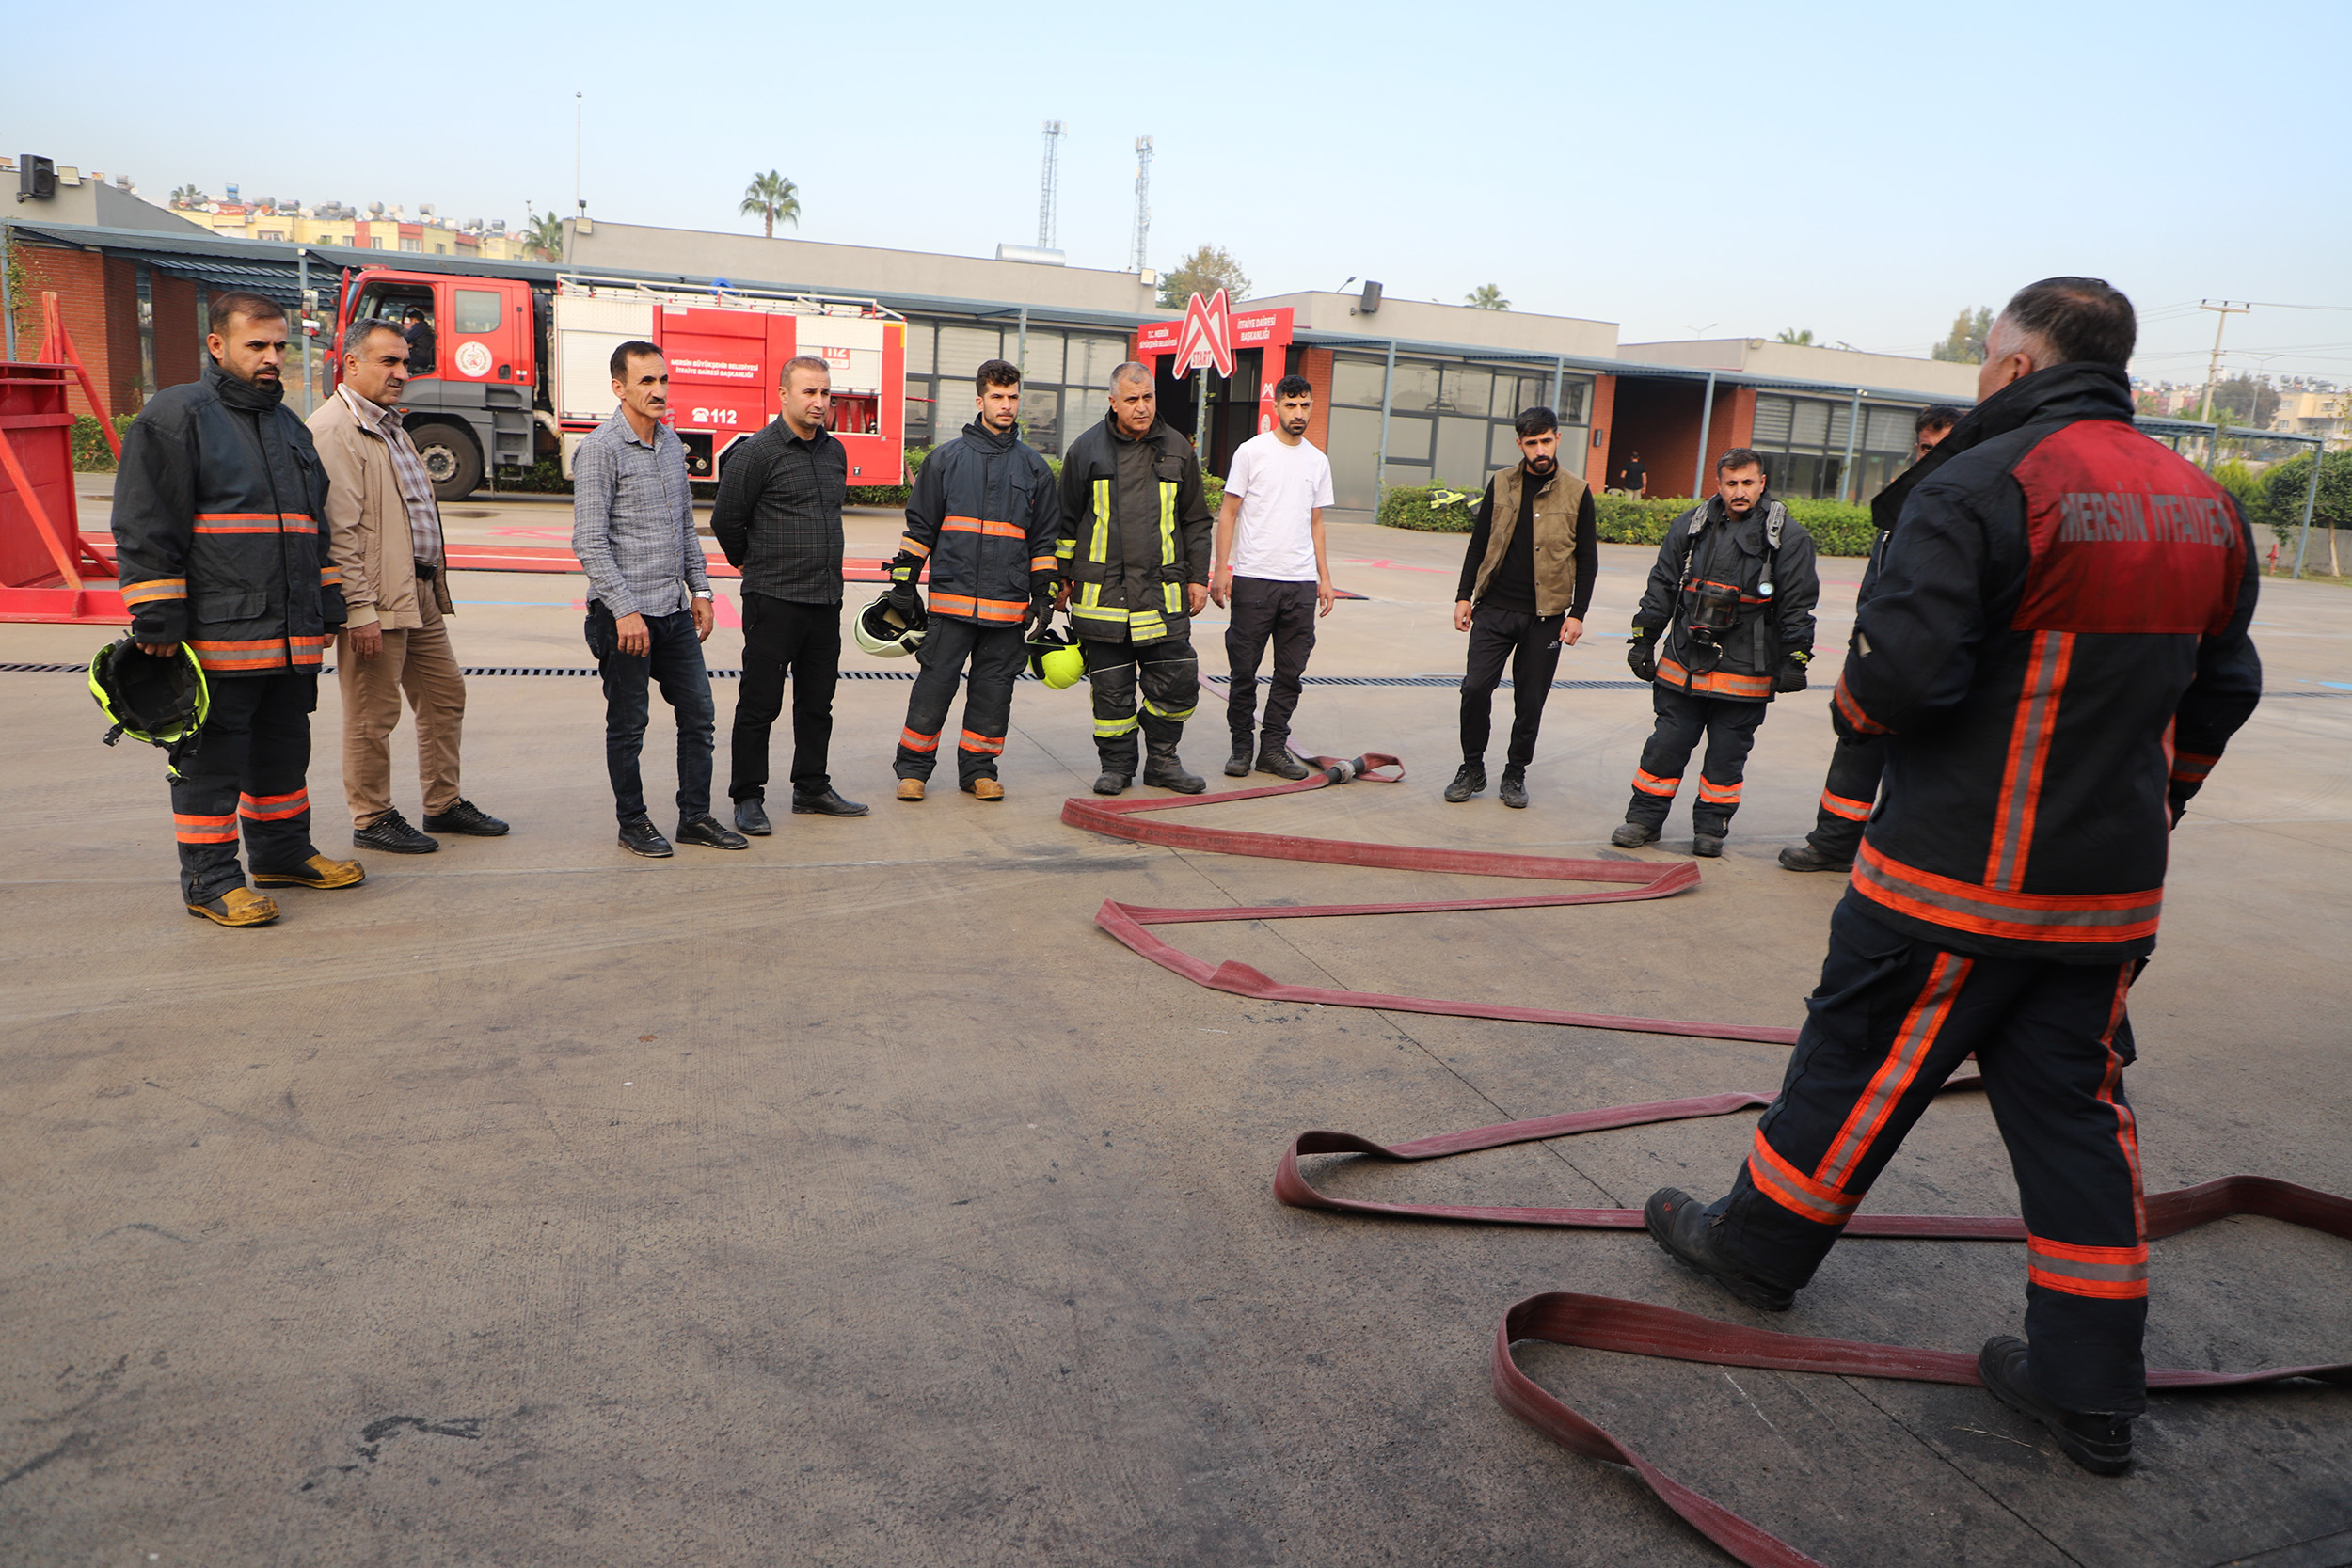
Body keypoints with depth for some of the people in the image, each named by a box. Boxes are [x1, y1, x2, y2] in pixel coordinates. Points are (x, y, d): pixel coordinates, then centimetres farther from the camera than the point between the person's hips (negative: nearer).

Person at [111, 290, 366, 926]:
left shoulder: (289, 426, 19)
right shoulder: (175, 416, -5)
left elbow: (315, 529, 25)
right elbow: (145, 528, -9)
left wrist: (327, 605, 19)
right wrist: (158, 620, -14)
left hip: (292, 635, 7)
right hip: (216, 633, -7)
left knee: (284, 747, 16)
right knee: (212, 756, 0)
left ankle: (283, 850, 30)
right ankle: (209, 877, 9)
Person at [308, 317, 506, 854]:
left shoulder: (390, 424, 19)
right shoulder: (333, 430, -13)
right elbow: (337, 531, -19)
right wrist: (359, 609, -23)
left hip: (420, 592, 10)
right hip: (375, 598, -10)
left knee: (446, 693, 15)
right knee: (372, 716, 0)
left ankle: (444, 804, 26)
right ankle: (372, 820, 13)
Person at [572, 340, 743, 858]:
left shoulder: (672, 442, 12)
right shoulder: (600, 449, -11)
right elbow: (589, 541, -15)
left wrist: (699, 588, 13)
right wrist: (624, 610, -19)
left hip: (675, 611, 7)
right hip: (626, 613, -7)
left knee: (699, 716, 9)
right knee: (628, 726, 5)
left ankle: (695, 815, 21)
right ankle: (632, 823, 18)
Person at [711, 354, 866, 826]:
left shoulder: (835, 451, 12)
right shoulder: (760, 451, -9)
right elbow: (726, 520, -4)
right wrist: (753, 562, 9)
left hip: (826, 599, 6)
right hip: (773, 598, -6)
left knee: (817, 702, 13)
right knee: (760, 704, 0)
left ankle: (812, 787, 25)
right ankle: (747, 798, 9)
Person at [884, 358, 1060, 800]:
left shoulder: (1033, 466, 11)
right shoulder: (946, 459, 6)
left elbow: (1046, 536, 15)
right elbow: (919, 526, 9)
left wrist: (1044, 594, 8)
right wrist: (903, 582, 5)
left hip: (1009, 604, 2)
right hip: (951, 598, -2)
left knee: (994, 690, 6)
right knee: (934, 684, 0)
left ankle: (979, 768, 20)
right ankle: (913, 767, 12)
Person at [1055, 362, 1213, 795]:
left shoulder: (1177, 450, 9)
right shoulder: (1086, 449, 4)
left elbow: (1195, 520, 16)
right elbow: (1066, 521, 10)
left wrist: (1197, 577, 11)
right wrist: (1062, 577, 8)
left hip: (1164, 592, 2)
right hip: (1102, 593, -1)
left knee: (1177, 682, 0)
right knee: (1111, 686, 3)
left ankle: (1163, 760, 18)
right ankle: (1116, 764, 18)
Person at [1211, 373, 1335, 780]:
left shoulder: (1317, 461, 14)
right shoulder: (1252, 452, 1)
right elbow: (1229, 512, 1)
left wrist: (1324, 577, 13)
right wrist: (1221, 568, -8)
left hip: (1301, 583, 4)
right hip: (1253, 579, -4)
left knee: (1291, 671, 5)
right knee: (1244, 670, 0)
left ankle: (1273, 747, 12)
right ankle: (1242, 746, 12)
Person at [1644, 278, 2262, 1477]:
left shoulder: (1979, 487, -16)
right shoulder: (2205, 509, 8)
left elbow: (1901, 673, -24)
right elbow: (2221, 691, 15)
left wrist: (1851, 703, -2)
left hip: (1955, 882, -7)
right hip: (2113, 888, 7)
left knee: (1856, 1069, 10)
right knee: (2077, 1106, 14)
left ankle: (1759, 1246, 29)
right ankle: (2093, 1390, 21)